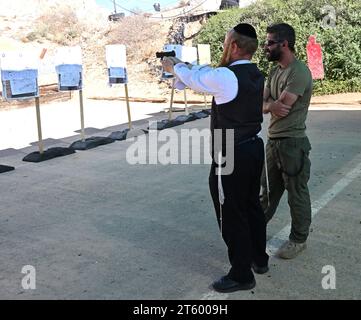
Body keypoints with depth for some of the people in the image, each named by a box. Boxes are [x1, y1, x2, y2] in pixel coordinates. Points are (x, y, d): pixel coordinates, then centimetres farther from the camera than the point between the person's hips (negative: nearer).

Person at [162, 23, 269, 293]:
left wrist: (175, 67, 18)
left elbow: (193, 79, -2)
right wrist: (185, 66, 25)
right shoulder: (256, 75, 6)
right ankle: (259, 258, 39)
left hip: (231, 156, -9)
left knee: (232, 215, 5)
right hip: (254, 148, 9)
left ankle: (242, 275, 20)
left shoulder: (225, 77, -21)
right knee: (252, 205, 22)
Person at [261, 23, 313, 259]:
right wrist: (272, 105, -15)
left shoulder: (299, 72, -17)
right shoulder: (275, 71, 11)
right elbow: (263, 104, 7)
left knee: (297, 194, 5)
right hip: (273, 140, 9)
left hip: (292, 143, -8)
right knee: (268, 188, 20)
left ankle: (299, 240, 21)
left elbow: (280, 106, -22)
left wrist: (268, 103, -2)